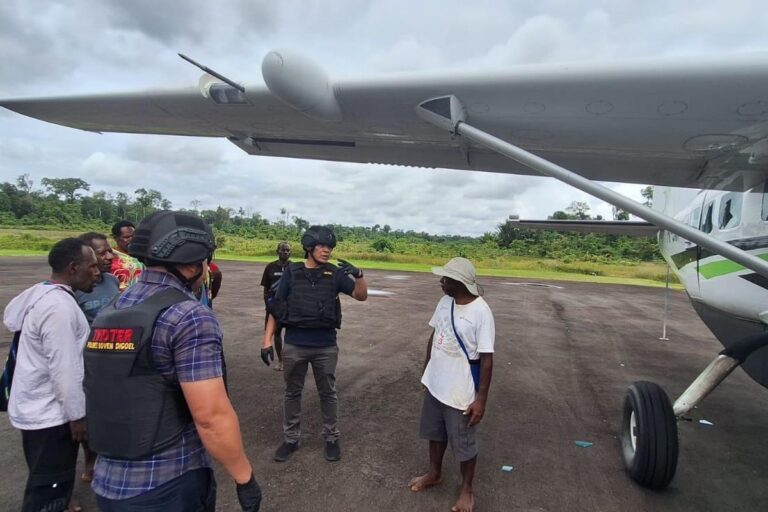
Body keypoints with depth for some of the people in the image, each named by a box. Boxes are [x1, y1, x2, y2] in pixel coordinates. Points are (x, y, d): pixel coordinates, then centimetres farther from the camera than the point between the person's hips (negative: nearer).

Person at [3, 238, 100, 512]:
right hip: (50, 414, -10)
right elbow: (64, 369, -26)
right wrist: (76, 415, -17)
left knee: (43, 484, 26)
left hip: (34, 407, 10)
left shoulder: (38, 292, 3)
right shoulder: (60, 307, -27)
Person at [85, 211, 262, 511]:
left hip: (108, 482, 7)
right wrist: (244, 478, -12)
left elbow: (109, 397, 12)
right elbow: (212, 416, -24)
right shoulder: (190, 316, -21)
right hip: (170, 486, -7)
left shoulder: (110, 311, 4)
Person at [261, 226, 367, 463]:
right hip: (294, 346, 0)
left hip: (326, 347, 0)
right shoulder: (292, 272, -2)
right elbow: (275, 308, 1)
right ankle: (290, 439, 32)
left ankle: (331, 438, 31)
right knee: (292, 393, 14)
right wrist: (267, 340, -4)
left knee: (328, 394, 14)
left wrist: (359, 275, -22)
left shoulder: (335, 273, -1)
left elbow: (361, 296, -3)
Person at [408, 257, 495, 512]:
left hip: (460, 391, -7)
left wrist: (481, 398, -17)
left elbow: (486, 358, -20)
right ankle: (434, 473, 49)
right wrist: (426, 370, 16)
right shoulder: (444, 302, -2)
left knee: (464, 443, 13)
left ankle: (466, 489, 37)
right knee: (435, 432, 25)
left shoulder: (481, 312, -23)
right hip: (435, 383, 7)